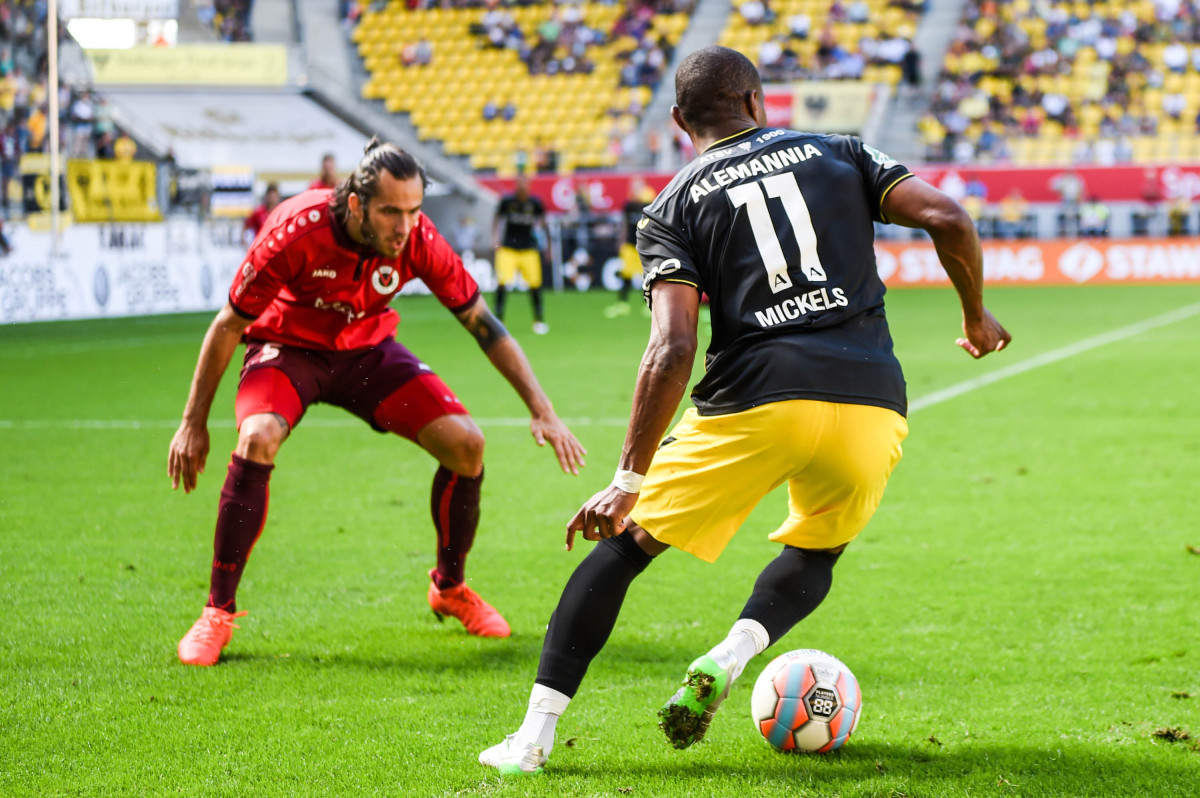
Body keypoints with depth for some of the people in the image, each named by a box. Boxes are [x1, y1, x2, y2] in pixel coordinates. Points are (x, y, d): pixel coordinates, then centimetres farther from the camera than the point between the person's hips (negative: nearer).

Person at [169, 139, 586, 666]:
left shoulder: (417, 241, -24)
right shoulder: (296, 231, -32)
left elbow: (482, 323, -12)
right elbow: (229, 325, -19)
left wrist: (541, 409, -16)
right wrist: (194, 423, -16)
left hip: (368, 350, 3)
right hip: (287, 345, -3)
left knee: (466, 443, -11)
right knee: (258, 439, -33)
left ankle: (449, 588, 16)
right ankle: (218, 613, -20)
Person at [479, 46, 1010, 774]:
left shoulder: (673, 209, 10)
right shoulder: (840, 154, 17)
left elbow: (672, 350, -3)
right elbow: (946, 217, 4)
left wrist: (630, 479, -2)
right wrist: (977, 314, 20)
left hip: (756, 402, -2)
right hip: (871, 400, 2)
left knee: (624, 544, 13)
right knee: (815, 553, 29)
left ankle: (535, 734, 5)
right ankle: (730, 657, -1)